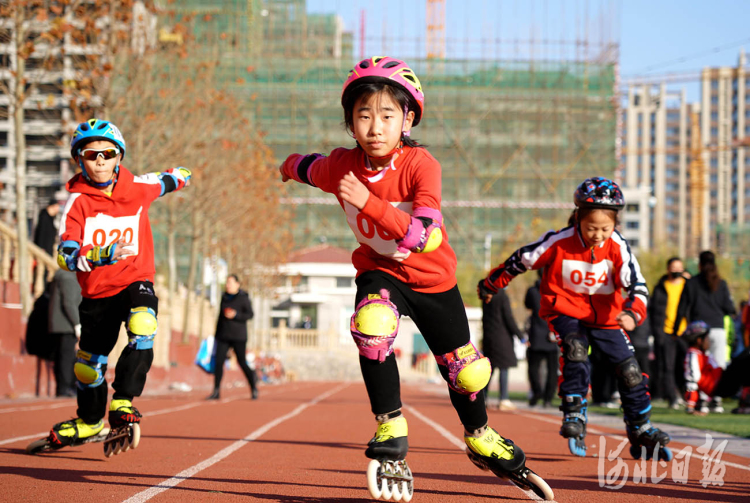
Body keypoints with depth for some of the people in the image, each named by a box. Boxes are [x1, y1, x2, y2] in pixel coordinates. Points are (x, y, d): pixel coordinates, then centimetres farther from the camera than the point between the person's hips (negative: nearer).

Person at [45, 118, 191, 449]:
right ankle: (90, 421, 40)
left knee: (142, 328, -33)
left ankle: (122, 403, -26)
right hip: (97, 292, 1)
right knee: (88, 363, 12)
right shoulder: (77, 201, -12)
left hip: (136, 282, -1)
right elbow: (65, 255, -27)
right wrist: (104, 255, -39)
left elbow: (175, 177, 18)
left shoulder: (138, 188, -5)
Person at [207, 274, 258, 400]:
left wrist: (235, 315, -24)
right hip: (224, 336, 5)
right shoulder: (224, 297, 11)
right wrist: (217, 334, 17)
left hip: (238, 337, -5)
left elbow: (250, 314, -10)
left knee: (242, 363, -2)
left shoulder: (243, 297, -5)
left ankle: (254, 388, 17)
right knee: (218, 362, -7)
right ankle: (216, 391, -7)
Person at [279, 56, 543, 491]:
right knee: (372, 325, -32)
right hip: (380, 273, 1)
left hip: (433, 279, -1)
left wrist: (369, 202, -47)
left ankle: (479, 435, 39)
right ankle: (391, 427, -19)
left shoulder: (421, 165, -27)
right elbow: (309, 167, 9)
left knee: (464, 370, 9)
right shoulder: (341, 166, -17)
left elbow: (425, 237, -39)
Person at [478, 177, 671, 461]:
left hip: (605, 315, 2)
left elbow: (637, 283, -23)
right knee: (575, 350, -31)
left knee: (629, 370, -1)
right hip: (564, 310, -2)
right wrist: (491, 284, 7)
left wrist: (632, 313, -43)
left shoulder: (617, 246, -17)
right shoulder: (559, 242, -20)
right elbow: (521, 260, -6)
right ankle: (574, 419, -20)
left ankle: (640, 433, 17)